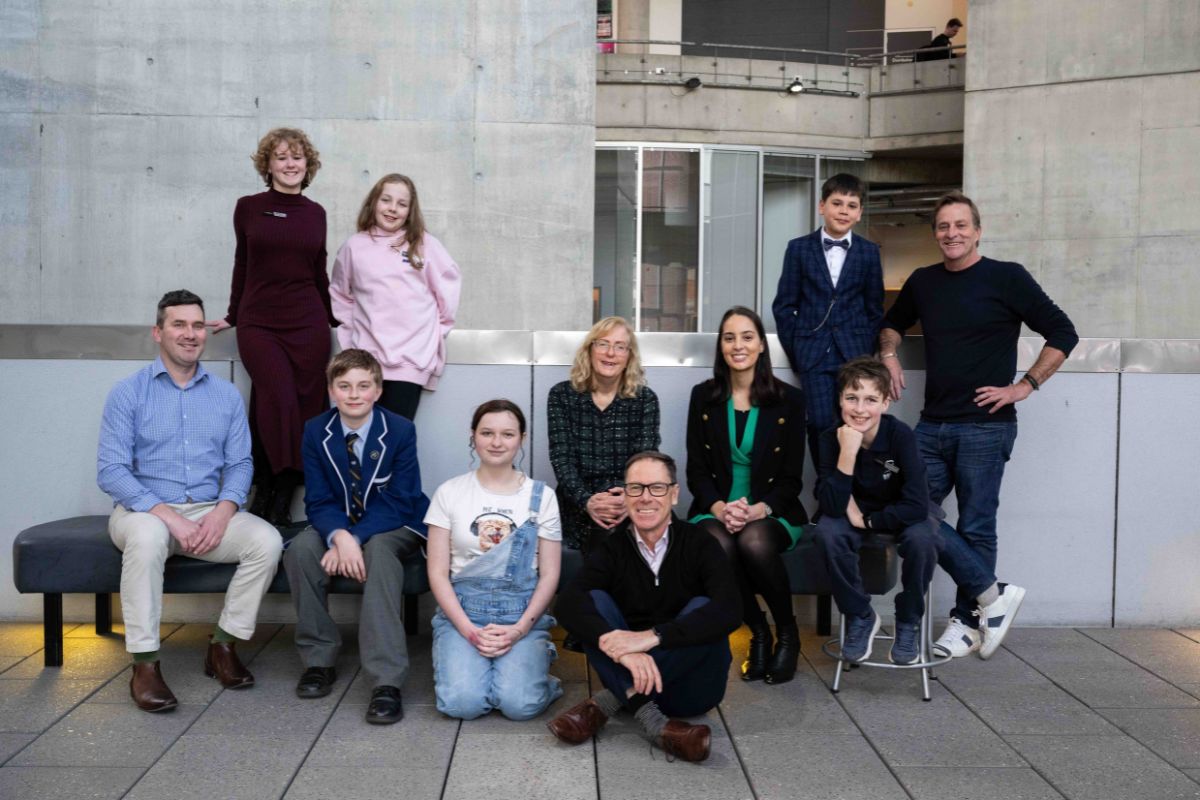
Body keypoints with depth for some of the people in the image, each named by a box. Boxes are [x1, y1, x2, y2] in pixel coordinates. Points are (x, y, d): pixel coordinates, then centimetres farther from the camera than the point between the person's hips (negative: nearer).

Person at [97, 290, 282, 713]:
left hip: (209, 512, 3)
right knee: (146, 535, -37)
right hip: (146, 510, -3)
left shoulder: (227, 395, 9)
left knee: (267, 540, -23)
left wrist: (223, 512, -15)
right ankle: (144, 663, -26)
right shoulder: (128, 393, -1)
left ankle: (224, 644, -6)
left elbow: (240, 463, 5)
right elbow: (110, 471, -9)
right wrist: (168, 515, -21)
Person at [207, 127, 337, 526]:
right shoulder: (248, 208, 5)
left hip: (308, 325, 2)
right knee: (280, 401, -18)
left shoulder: (315, 213, 10)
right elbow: (242, 265, 13)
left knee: (305, 410, -2)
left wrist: (335, 318, 22)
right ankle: (266, 491, -2)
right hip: (259, 324, -2)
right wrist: (232, 316, 18)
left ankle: (282, 502, 7)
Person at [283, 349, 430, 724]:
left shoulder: (400, 431, -14)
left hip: (394, 527, -3)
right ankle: (319, 659, -12)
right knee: (300, 549, -28)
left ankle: (387, 681, -40)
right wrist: (340, 537, -31)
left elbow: (398, 503, -16)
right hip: (339, 525, 3)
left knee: (378, 551, -36)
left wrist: (356, 540, -29)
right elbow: (318, 501, -9)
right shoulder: (316, 432, -7)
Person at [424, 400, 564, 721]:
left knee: (520, 703, -23)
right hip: (462, 610, 0)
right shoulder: (450, 492, 2)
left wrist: (519, 629, -12)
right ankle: (469, 657, 9)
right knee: (461, 702, -24)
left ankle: (536, 657, 8)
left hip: (522, 613, 0)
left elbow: (549, 574, 2)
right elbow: (438, 573, 0)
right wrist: (469, 631, -13)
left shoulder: (541, 496, 3)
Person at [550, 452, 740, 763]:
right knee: (593, 602, -18)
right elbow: (568, 604, -20)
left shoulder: (699, 544, -6)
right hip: (631, 675, 1)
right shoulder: (612, 549, -2)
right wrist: (618, 647, -39)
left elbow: (729, 610, -25)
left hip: (690, 686, -1)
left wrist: (653, 636, -35)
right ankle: (648, 717, -32)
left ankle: (608, 700, -25)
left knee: (703, 608, -26)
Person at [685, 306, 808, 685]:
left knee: (754, 541, -36)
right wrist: (720, 508, -15)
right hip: (715, 511, 1)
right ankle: (758, 633, -9)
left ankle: (788, 632, -9)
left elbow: (791, 478, 0)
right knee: (718, 545, -34)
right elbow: (697, 470, 4)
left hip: (771, 514, -1)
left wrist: (757, 510, -18)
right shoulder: (703, 397, 7)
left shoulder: (789, 399, 3)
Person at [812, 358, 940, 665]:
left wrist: (866, 521, -23)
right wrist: (847, 452, -40)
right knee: (826, 533, -30)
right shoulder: (831, 438, -20)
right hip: (853, 514, 1)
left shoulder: (900, 435, -26)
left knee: (923, 538, -33)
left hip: (898, 516, -1)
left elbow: (917, 506, -30)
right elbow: (832, 507, -30)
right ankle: (860, 616, -7)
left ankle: (908, 621, -6)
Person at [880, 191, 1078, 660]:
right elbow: (893, 323, 29)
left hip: (984, 427, -5)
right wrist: (889, 353, 9)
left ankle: (968, 621, 16)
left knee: (975, 528, 1)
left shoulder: (1006, 278, -3)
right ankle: (992, 595, 10)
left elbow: (1062, 334, -2)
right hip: (933, 426, 5)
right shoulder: (922, 282, 12)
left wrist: (1024, 387, -8)